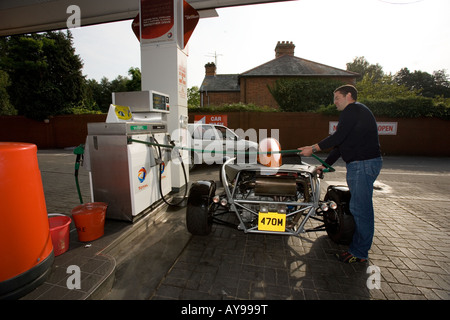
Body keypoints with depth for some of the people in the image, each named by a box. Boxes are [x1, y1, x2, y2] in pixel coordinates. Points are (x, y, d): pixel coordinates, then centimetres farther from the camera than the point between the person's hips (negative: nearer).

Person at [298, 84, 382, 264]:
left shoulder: (353, 110, -9)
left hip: (364, 164, -11)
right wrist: (326, 164, 21)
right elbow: (341, 143, 23)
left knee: (359, 208, -6)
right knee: (360, 207, 14)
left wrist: (314, 148, -14)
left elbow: (338, 137, -19)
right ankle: (357, 247, 25)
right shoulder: (353, 113, 24)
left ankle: (360, 253, 5)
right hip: (357, 164, 11)